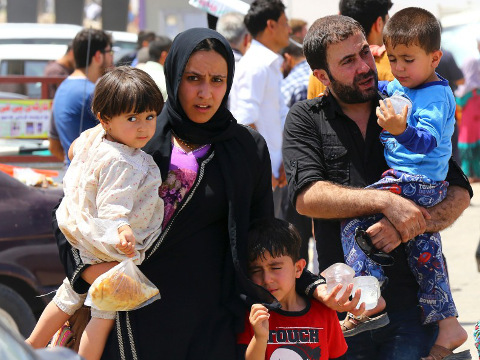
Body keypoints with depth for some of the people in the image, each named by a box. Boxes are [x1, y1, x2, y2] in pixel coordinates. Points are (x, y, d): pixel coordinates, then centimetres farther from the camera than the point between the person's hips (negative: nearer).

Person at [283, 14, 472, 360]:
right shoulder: (306, 119, 5)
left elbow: (459, 192, 2)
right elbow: (307, 196, -11)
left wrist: (407, 229, -16)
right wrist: (385, 201, -22)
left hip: (413, 296, 1)